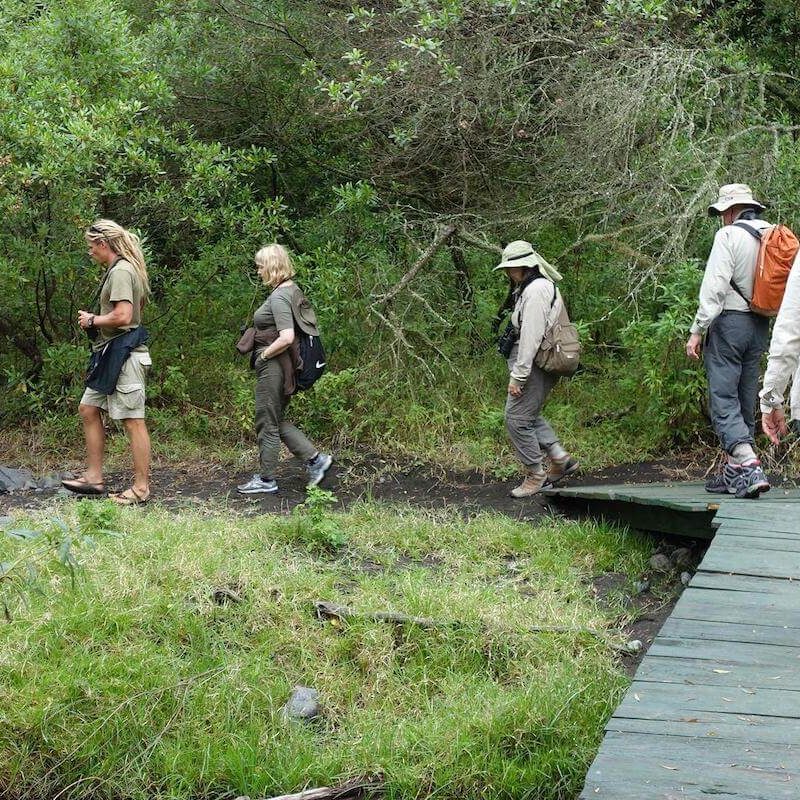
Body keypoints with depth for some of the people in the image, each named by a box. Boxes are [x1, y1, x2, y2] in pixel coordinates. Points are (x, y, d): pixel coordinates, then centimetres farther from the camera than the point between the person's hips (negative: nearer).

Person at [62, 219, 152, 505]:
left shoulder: (120, 271, -16)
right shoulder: (126, 269, 15)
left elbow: (122, 316, -26)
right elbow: (140, 303, 26)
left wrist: (92, 320, -9)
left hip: (122, 353, -11)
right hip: (110, 353, 11)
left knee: (133, 420, -5)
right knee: (88, 409, 15)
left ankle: (141, 488, 0)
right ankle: (93, 477, 20)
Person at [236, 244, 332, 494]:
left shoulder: (278, 297, -19)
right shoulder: (292, 290, 9)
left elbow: (286, 337, -29)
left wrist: (264, 354, -14)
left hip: (273, 367, -10)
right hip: (285, 366, 10)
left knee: (267, 424, 4)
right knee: (276, 421, 18)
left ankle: (266, 480, 15)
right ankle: (315, 459, 14)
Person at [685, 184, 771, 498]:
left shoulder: (729, 235, -8)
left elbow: (714, 286, -15)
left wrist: (697, 330, -12)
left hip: (729, 321, -7)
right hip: (760, 327, 7)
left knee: (723, 398, -8)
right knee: (746, 400, 12)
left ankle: (749, 466, -23)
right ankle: (732, 472, 17)